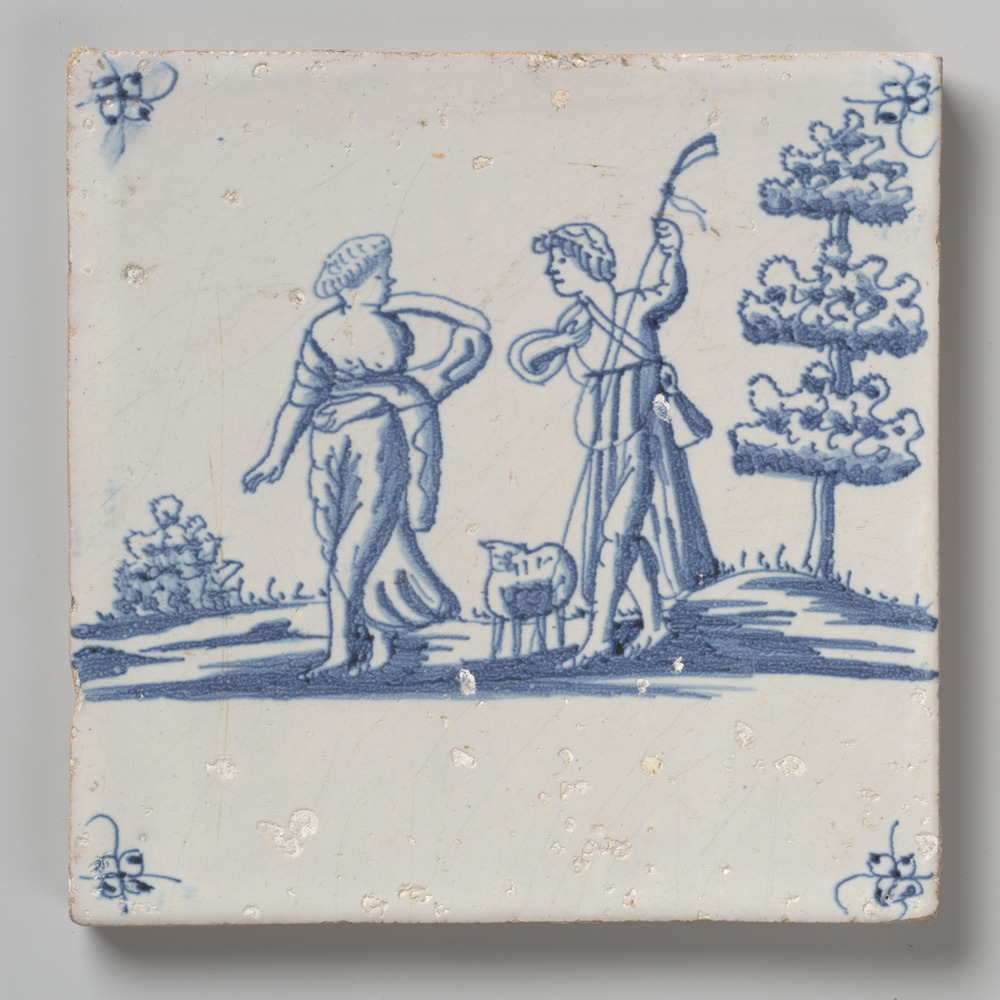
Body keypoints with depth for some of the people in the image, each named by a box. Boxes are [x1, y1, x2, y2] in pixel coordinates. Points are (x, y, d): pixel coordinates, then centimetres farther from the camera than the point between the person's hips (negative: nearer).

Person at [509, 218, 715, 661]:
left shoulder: (631, 308, -8)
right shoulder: (572, 322, 7)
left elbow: (665, 291, -25)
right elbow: (525, 358, 4)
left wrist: (667, 251, -45)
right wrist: (560, 341, -15)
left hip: (644, 442, -7)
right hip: (605, 450, 7)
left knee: (616, 532, -13)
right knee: (628, 537, 13)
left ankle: (600, 633, -11)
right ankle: (653, 624, 26)